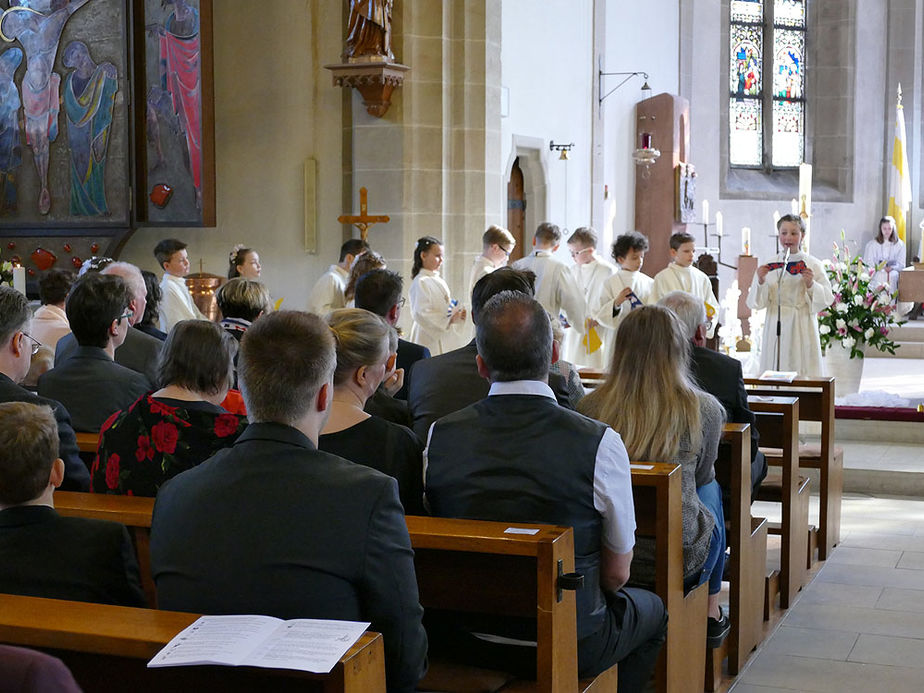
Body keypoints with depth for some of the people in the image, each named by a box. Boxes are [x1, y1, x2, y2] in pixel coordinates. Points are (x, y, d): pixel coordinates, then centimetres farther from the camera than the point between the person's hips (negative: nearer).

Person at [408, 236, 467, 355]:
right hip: (429, 339, -8)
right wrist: (449, 320, -23)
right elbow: (421, 314, -19)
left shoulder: (440, 281, 15)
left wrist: (458, 314, 1)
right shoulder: (420, 282, -11)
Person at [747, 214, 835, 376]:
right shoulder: (769, 266, 6)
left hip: (802, 328, -1)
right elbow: (754, 303, 4)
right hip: (776, 327, 1)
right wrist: (760, 282, -13)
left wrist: (811, 285, -17)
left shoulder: (813, 265, 2)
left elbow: (827, 299, -1)